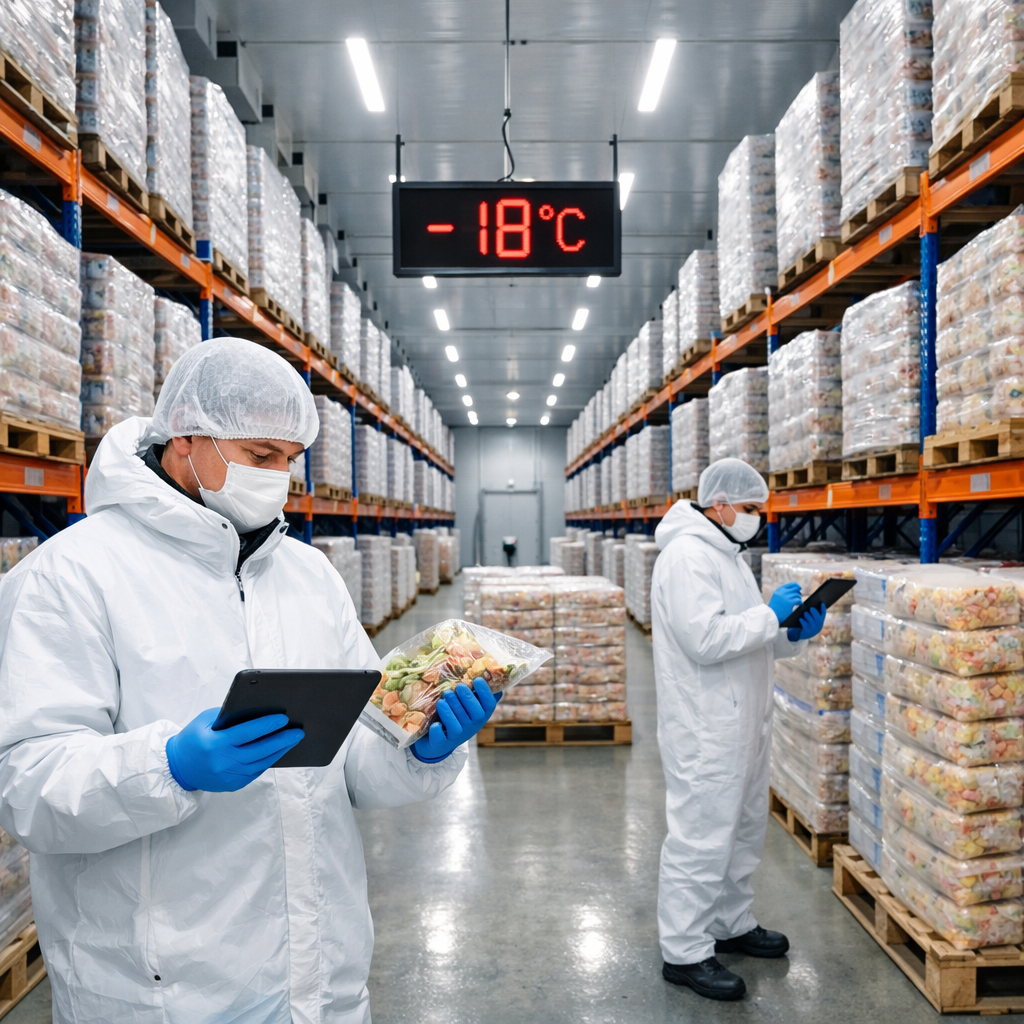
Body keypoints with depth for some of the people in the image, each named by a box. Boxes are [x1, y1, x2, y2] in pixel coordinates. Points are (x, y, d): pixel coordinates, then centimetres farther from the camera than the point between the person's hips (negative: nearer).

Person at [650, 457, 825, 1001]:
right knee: (701, 837, -2)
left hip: (740, 721, 11)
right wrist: (770, 615, -18)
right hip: (705, 728, -11)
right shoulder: (689, 554, -18)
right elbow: (705, 639, -27)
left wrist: (795, 634, 2)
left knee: (743, 828, 21)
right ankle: (685, 952, 11)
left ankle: (731, 924, 38)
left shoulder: (727, 552, 15)